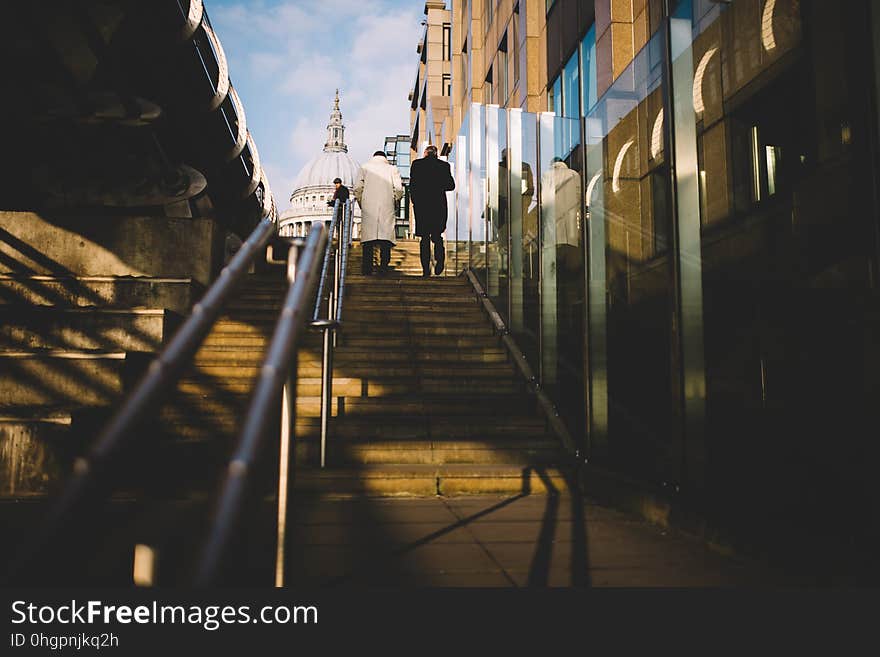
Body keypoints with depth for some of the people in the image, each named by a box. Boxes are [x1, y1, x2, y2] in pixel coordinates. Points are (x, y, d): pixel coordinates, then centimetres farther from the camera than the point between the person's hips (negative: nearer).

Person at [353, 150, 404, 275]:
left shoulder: (365, 167, 9)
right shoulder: (392, 169, 9)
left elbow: (357, 188, 0)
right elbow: (399, 189, -2)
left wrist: (360, 203, 12)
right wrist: (394, 202, 12)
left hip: (368, 208, 0)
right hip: (387, 209, 0)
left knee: (368, 237, 2)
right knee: (386, 236, 0)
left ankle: (367, 268, -2)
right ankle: (384, 266, -9)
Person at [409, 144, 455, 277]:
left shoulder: (416, 164, 2)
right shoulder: (444, 165, 3)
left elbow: (412, 185, 0)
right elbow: (451, 185, 4)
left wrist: (414, 201, 11)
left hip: (421, 205, 0)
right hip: (439, 205, 0)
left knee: (425, 237, 5)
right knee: (437, 235, 12)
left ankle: (426, 269, 1)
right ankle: (439, 259, -14)